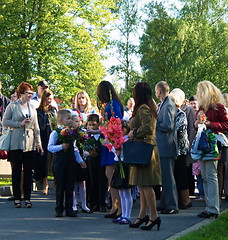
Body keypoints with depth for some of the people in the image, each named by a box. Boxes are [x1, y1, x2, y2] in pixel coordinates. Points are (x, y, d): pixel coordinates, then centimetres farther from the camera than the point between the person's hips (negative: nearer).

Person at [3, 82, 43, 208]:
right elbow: (5, 122, -2)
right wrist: (20, 124, -11)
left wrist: (39, 143, 9)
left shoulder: (32, 108, 13)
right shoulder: (12, 106, 1)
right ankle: (17, 198, 5)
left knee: (28, 171, 2)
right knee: (16, 170, 0)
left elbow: (36, 127, 14)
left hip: (30, 144, 4)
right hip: (16, 143, -4)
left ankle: (27, 198, 7)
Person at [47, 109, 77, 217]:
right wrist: (62, 146, -23)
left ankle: (69, 209, 13)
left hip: (71, 162, 5)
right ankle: (59, 209, 10)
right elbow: (50, 147, -12)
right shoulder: (55, 133, -6)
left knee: (70, 187, 7)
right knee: (60, 187, 2)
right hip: (59, 161, -5)